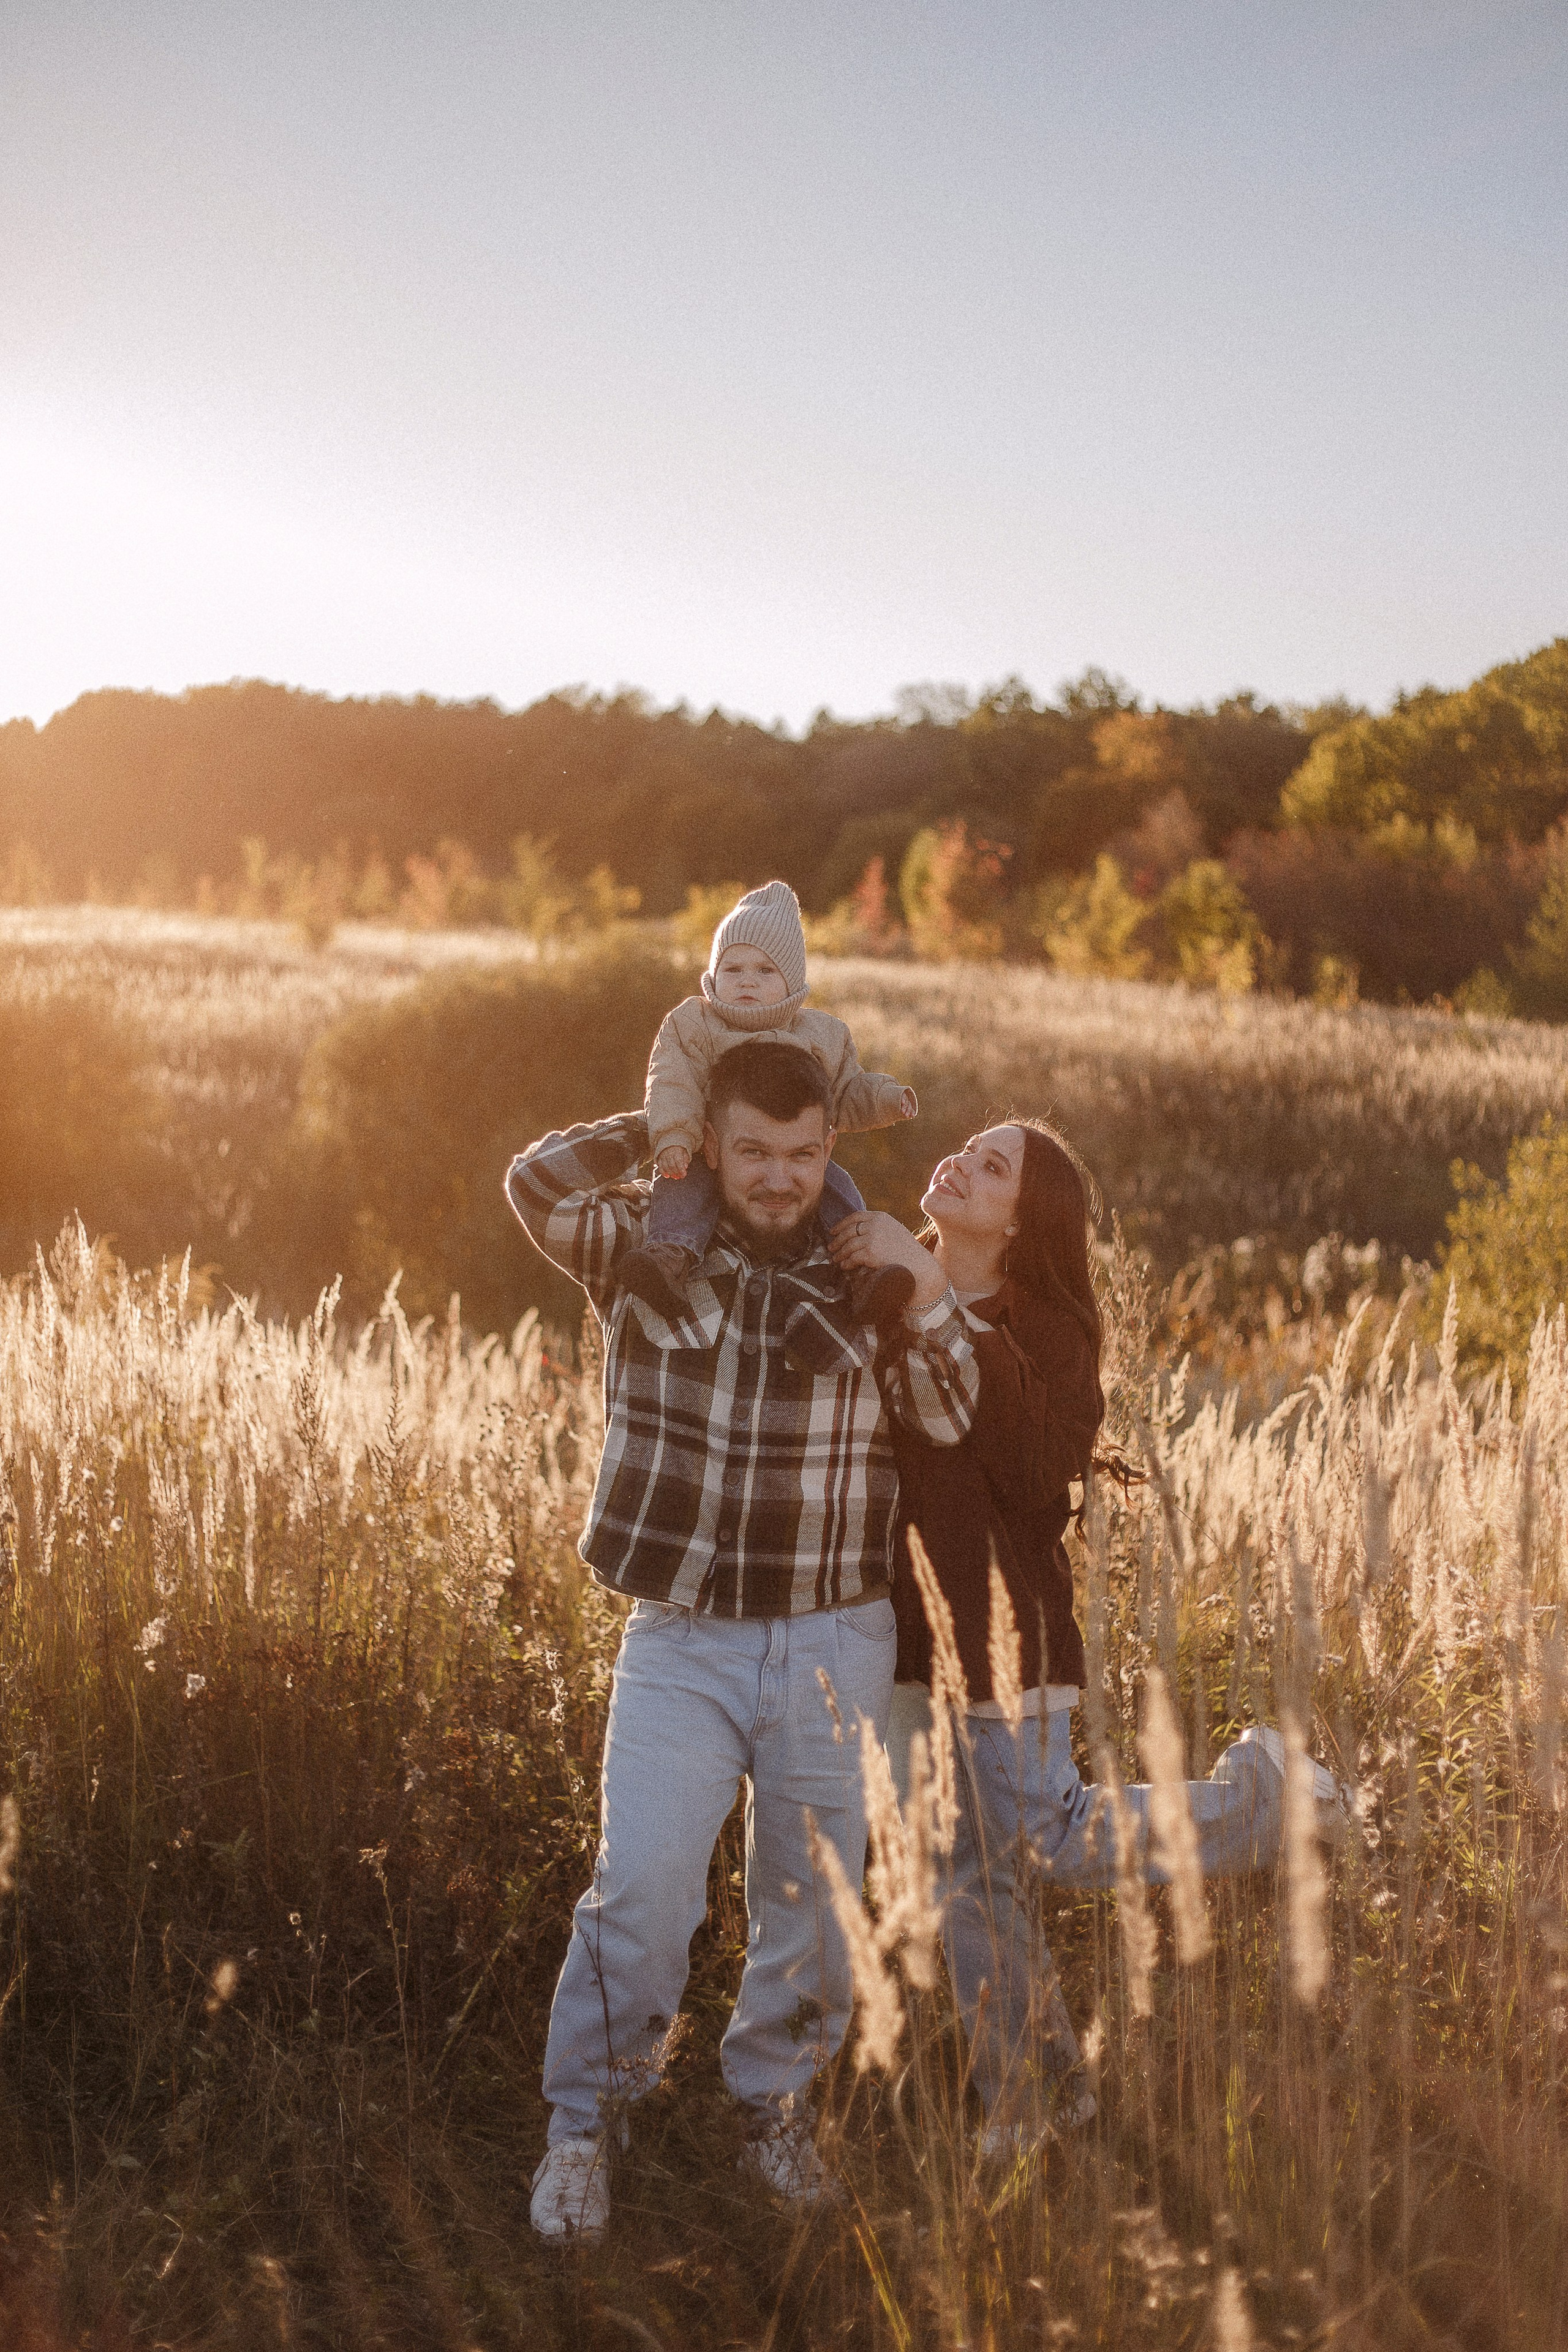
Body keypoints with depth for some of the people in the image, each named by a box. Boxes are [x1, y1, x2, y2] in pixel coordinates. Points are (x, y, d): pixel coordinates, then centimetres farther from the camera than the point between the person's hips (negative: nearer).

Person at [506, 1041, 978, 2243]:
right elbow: (542, 1183, -17)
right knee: (642, 1886, -11)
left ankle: (774, 2099, 34)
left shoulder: (866, 1268, 3)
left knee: (816, 1899, 10)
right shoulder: (650, 1249, -2)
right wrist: (661, 1128, -5)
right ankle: (583, 2127, 9)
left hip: (835, 1642, 2)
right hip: (681, 1639, -2)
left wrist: (929, 1307, -11)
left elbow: (944, 1425, 6)